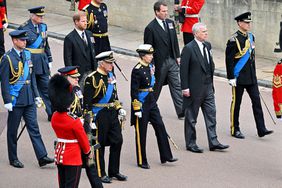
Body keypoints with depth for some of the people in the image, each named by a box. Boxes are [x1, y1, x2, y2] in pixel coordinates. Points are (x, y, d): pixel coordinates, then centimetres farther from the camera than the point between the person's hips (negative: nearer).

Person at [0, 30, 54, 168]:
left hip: (29, 100, 5)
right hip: (15, 100, -5)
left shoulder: (27, 55, 8)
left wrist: (36, 95, 12)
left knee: (34, 128, 3)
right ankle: (13, 159, 17)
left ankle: (42, 157, 2)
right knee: (13, 130, 7)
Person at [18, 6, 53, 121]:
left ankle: (51, 113, 7)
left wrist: (49, 60, 13)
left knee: (46, 88, 5)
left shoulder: (43, 26, 8)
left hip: (42, 62, 5)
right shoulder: (24, 28, -11)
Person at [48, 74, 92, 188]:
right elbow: (82, 137, -9)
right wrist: (88, 152, 6)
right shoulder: (74, 120, -20)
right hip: (73, 158, -7)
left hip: (59, 154, 7)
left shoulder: (54, 118, 0)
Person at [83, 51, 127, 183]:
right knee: (100, 144, 2)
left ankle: (114, 171, 20)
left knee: (117, 141, 8)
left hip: (112, 113, 8)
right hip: (99, 114, -7)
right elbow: (86, 101, -14)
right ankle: (100, 174, 13)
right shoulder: (92, 78, -14)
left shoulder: (111, 75, 10)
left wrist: (119, 108, 14)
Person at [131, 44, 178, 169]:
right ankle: (142, 161, 12)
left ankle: (166, 156, 13)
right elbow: (134, 91, -17)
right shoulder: (137, 70, -16)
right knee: (141, 132, 2)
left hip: (151, 102, 8)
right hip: (141, 103, -8)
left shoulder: (150, 67, 8)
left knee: (160, 127, 6)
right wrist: (137, 108, -19)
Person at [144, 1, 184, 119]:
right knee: (156, 88, 8)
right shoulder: (150, 28, -13)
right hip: (159, 63, -5)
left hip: (172, 61, 5)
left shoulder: (170, 23, 6)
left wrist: (177, 56, 9)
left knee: (176, 86, 3)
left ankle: (181, 112, 4)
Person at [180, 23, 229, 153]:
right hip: (194, 89, -7)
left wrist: (211, 82, 13)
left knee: (211, 115, 6)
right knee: (191, 117, 5)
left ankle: (213, 142, 10)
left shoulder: (207, 45, 8)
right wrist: (185, 88, -17)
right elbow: (183, 70, -14)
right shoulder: (188, 48, -14)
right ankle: (190, 143, 14)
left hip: (208, 87, 7)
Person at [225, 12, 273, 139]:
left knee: (256, 101, 2)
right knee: (236, 103, 4)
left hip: (251, 77, 7)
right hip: (239, 78, -7)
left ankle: (261, 129, 2)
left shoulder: (251, 37, 9)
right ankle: (235, 130, 15)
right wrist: (231, 78, -16)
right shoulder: (234, 40, -14)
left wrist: (254, 74, 18)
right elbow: (229, 60, -14)